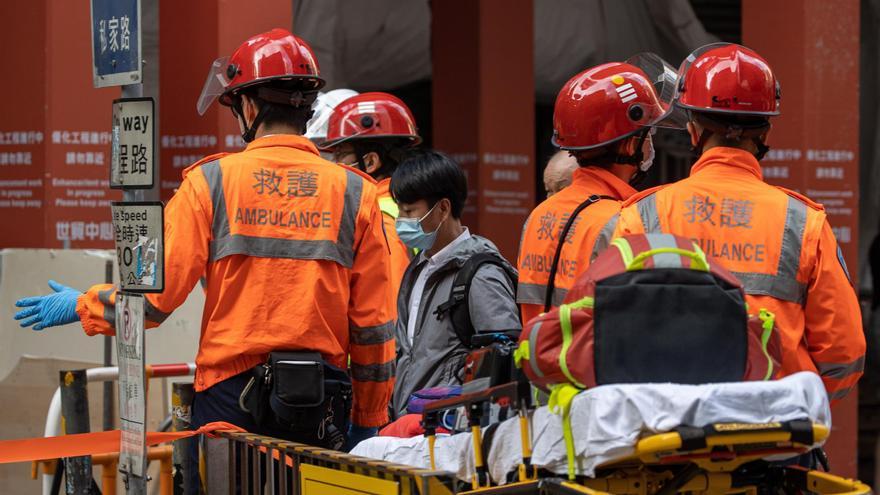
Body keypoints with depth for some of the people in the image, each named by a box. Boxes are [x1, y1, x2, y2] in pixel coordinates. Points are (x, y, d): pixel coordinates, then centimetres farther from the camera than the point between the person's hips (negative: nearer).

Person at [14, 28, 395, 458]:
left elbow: (157, 292, -6)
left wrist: (81, 307, 12)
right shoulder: (355, 193, 2)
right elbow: (373, 323, 4)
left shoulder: (213, 181, -3)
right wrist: (367, 419, 13)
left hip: (231, 394, -2)